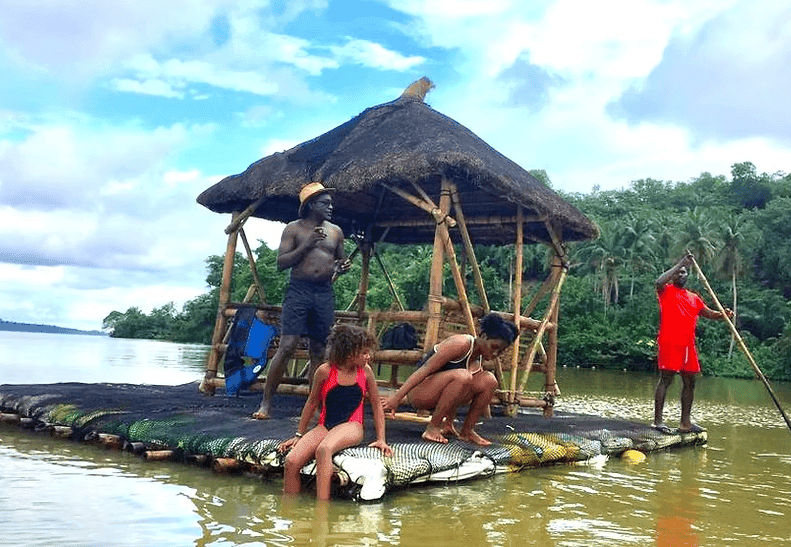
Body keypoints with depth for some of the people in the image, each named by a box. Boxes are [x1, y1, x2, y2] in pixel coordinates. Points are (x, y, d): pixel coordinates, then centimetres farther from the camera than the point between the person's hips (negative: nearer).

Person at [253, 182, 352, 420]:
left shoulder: (335, 232, 15)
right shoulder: (294, 229, 3)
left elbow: (340, 261, 26)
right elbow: (281, 262, -4)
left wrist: (342, 267, 2)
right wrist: (307, 244, -13)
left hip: (325, 293, 4)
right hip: (299, 290, -4)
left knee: (319, 351, 6)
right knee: (287, 346, -12)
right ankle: (266, 402, -6)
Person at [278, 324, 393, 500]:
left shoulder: (365, 371, 1)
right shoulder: (325, 371, -2)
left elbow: (377, 406, 11)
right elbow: (312, 403, 12)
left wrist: (381, 439, 5)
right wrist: (298, 435, 16)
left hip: (352, 426, -2)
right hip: (325, 426, 2)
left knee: (324, 449, -36)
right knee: (291, 462, -21)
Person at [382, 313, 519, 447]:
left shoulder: (480, 357, 7)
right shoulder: (461, 344, -19)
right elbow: (425, 369, -24)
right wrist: (397, 397, -29)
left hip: (441, 397, 8)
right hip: (418, 391, -7)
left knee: (489, 380, -12)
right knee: (462, 376, -35)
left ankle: (467, 431, -1)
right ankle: (432, 427, -22)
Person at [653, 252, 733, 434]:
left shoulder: (694, 298, 22)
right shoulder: (667, 291, 4)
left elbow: (709, 313, 19)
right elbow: (659, 282, -18)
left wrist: (723, 314, -3)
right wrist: (680, 263, -14)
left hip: (688, 344, 7)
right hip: (669, 342, -7)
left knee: (689, 382, 8)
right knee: (666, 379, -10)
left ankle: (685, 422, 15)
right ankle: (658, 420, -10)